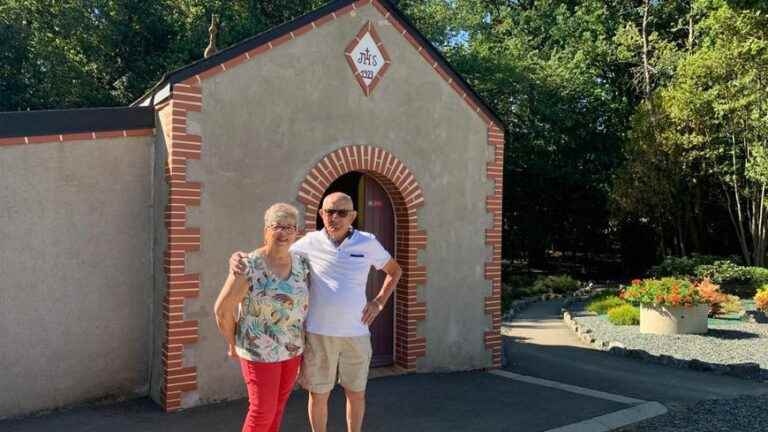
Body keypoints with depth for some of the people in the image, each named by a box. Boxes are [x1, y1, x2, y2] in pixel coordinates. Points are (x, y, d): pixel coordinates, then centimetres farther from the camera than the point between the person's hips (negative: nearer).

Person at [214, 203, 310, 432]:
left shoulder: (302, 263, -1)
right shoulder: (249, 267, -19)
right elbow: (222, 309, -14)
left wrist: (303, 344, 10)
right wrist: (233, 344, -3)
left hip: (292, 349, 6)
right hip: (261, 351, -6)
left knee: (278, 407, 16)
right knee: (263, 411, 1)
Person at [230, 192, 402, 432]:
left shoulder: (368, 243, -3)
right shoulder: (311, 243, -5)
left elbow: (395, 271, 12)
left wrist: (379, 302, 0)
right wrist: (238, 257, -16)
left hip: (356, 333, 1)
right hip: (318, 333, -1)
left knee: (356, 394, 14)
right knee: (318, 394, 10)